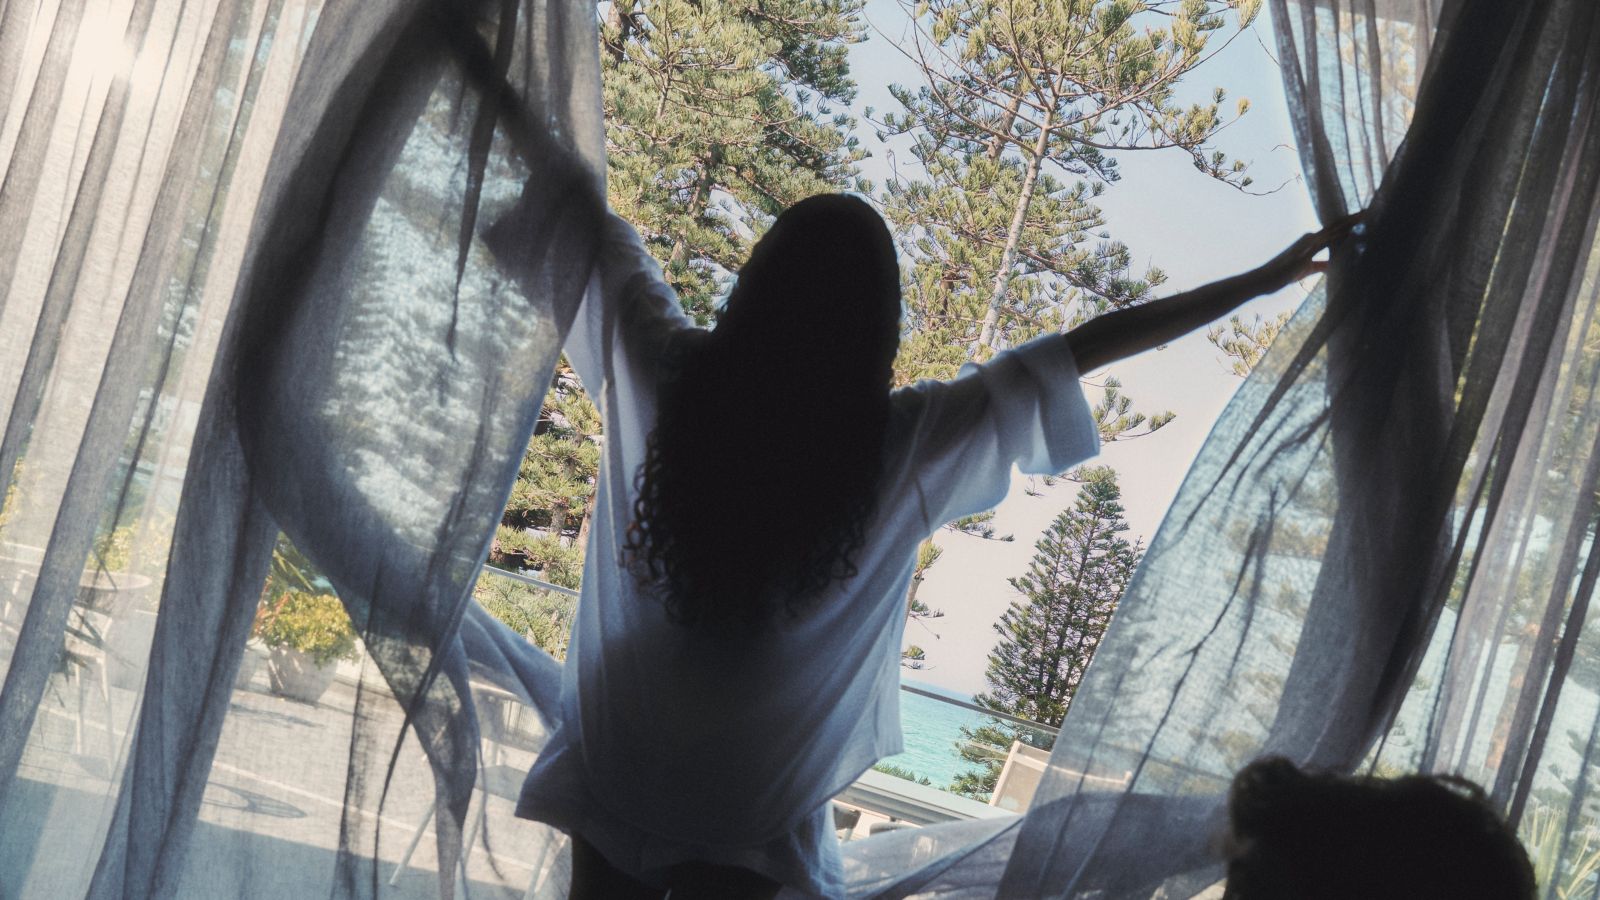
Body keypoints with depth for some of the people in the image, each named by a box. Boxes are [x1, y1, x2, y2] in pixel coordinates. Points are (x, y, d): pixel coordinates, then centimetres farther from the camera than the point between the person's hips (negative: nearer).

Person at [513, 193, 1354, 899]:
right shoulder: (906, 442, -20)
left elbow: (598, 232, 1)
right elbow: (1082, 349, -12)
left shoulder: (668, 373, -17)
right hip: (751, 806, -1)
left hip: (613, 770, 1)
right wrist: (1261, 281, -1)